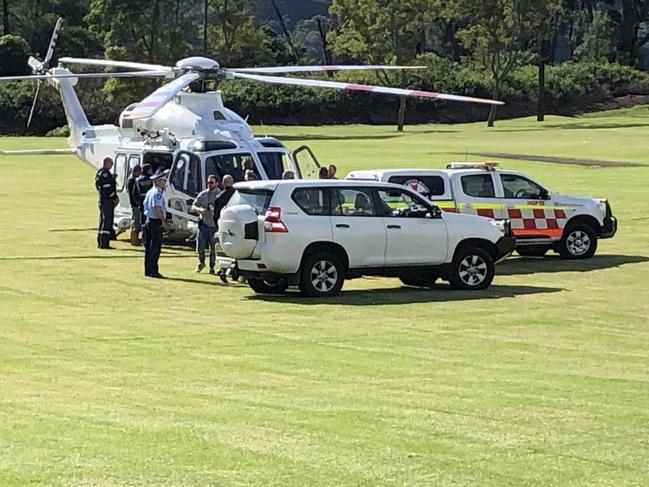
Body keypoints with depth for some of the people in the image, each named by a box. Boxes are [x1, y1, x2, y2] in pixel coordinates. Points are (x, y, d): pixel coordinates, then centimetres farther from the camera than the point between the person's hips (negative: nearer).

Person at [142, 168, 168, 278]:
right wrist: (163, 220, -18)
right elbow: (157, 208, -25)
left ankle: (147, 271, 17)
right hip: (156, 222, -10)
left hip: (148, 220, 10)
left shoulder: (150, 192, 14)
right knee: (155, 248, -6)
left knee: (148, 247, 12)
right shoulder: (157, 193, -16)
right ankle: (153, 271, -5)